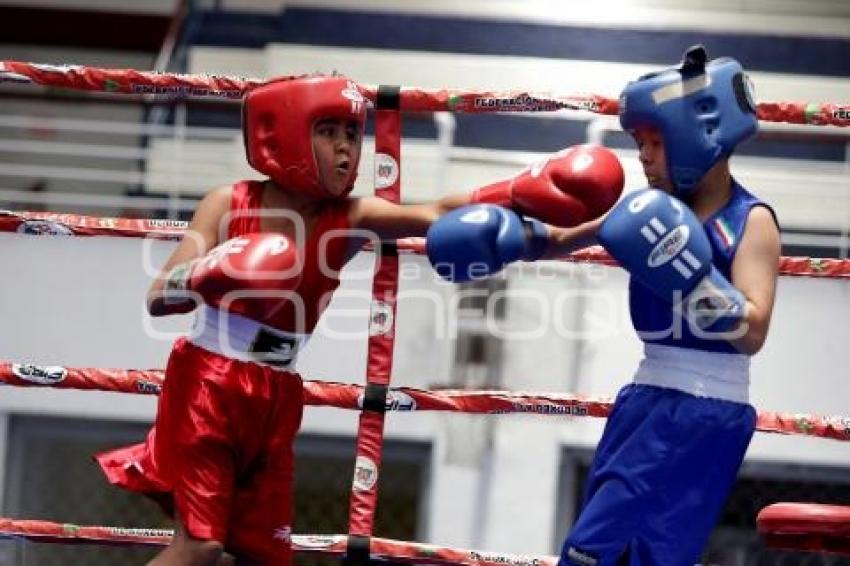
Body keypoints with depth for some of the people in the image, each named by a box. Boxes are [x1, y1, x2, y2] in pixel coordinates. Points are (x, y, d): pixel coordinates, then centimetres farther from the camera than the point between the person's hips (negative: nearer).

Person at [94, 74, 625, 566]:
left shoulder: (351, 220, -4)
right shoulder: (228, 205, -8)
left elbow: (436, 214, -22)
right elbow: (159, 298, -12)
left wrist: (522, 192, -38)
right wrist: (209, 275, -34)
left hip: (276, 402, 4)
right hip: (207, 387, -4)